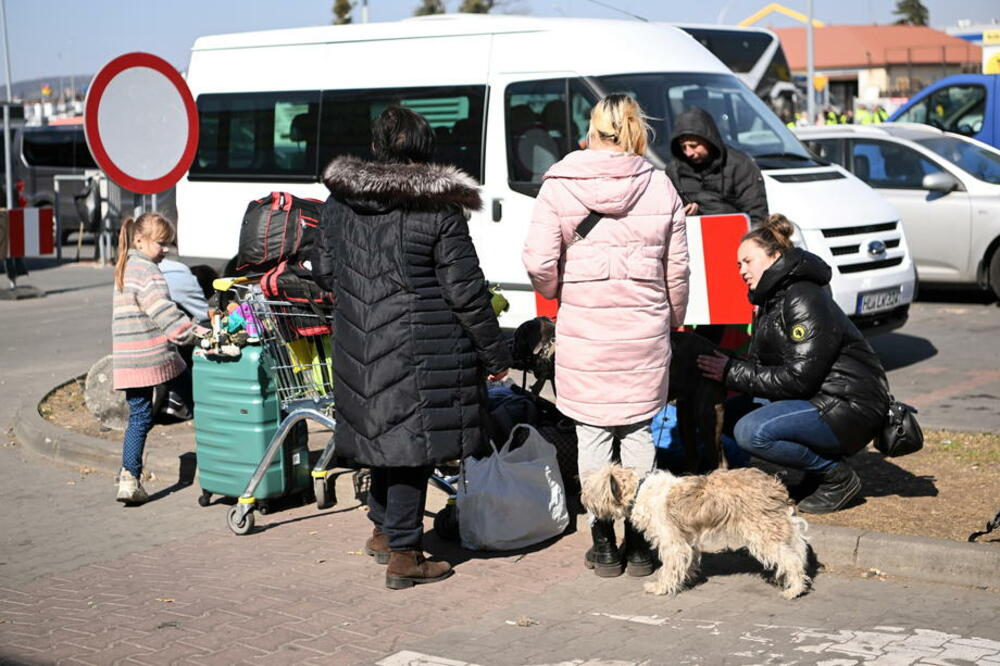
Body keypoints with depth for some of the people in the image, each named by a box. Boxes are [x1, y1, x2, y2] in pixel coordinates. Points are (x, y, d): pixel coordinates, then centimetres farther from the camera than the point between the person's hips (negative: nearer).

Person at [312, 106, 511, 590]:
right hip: (420, 348, -5)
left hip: (359, 343, 6)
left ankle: (383, 531, 35)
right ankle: (403, 554, 7)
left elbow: (323, 272, 14)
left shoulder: (340, 200, 4)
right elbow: (465, 291, -11)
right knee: (412, 440, 2)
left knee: (384, 431, 21)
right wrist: (496, 354, -1)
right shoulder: (439, 210, -12)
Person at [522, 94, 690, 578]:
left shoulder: (558, 187, -5)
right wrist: (672, 319, 19)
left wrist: (563, 295, 9)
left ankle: (604, 545, 13)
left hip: (583, 330, -1)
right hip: (645, 331, 2)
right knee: (639, 432, 11)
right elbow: (677, 268, 4)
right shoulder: (660, 187, 0)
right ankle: (639, 545, 15)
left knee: (593, 435, 8)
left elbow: (539, 264, -11)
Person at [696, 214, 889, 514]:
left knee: (751, 431, -25)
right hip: (819, 402, 10)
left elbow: (798, 379, -22)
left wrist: (733, 372, -16)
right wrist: (728, 369, -8)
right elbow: (760, 365, 11)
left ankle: (838, 477, -7)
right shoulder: (771, 302, 16)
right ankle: (819, 469, 8)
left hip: (850, 410, -10)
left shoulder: (804, 301, -16)